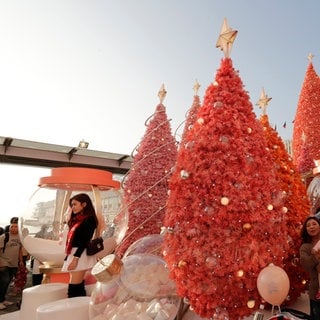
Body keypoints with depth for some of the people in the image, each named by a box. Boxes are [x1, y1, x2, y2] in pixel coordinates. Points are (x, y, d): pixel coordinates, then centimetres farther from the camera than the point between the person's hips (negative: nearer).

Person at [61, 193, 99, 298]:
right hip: (73, 254, 9)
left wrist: (75, 258, -21)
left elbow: (84, 241, -17)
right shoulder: (77, 220, 19)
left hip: (80, 256, -9)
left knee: (74, 289, -9)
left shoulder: (89, 219, -9)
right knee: (78, 288, 12)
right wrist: (69, 257, 15)